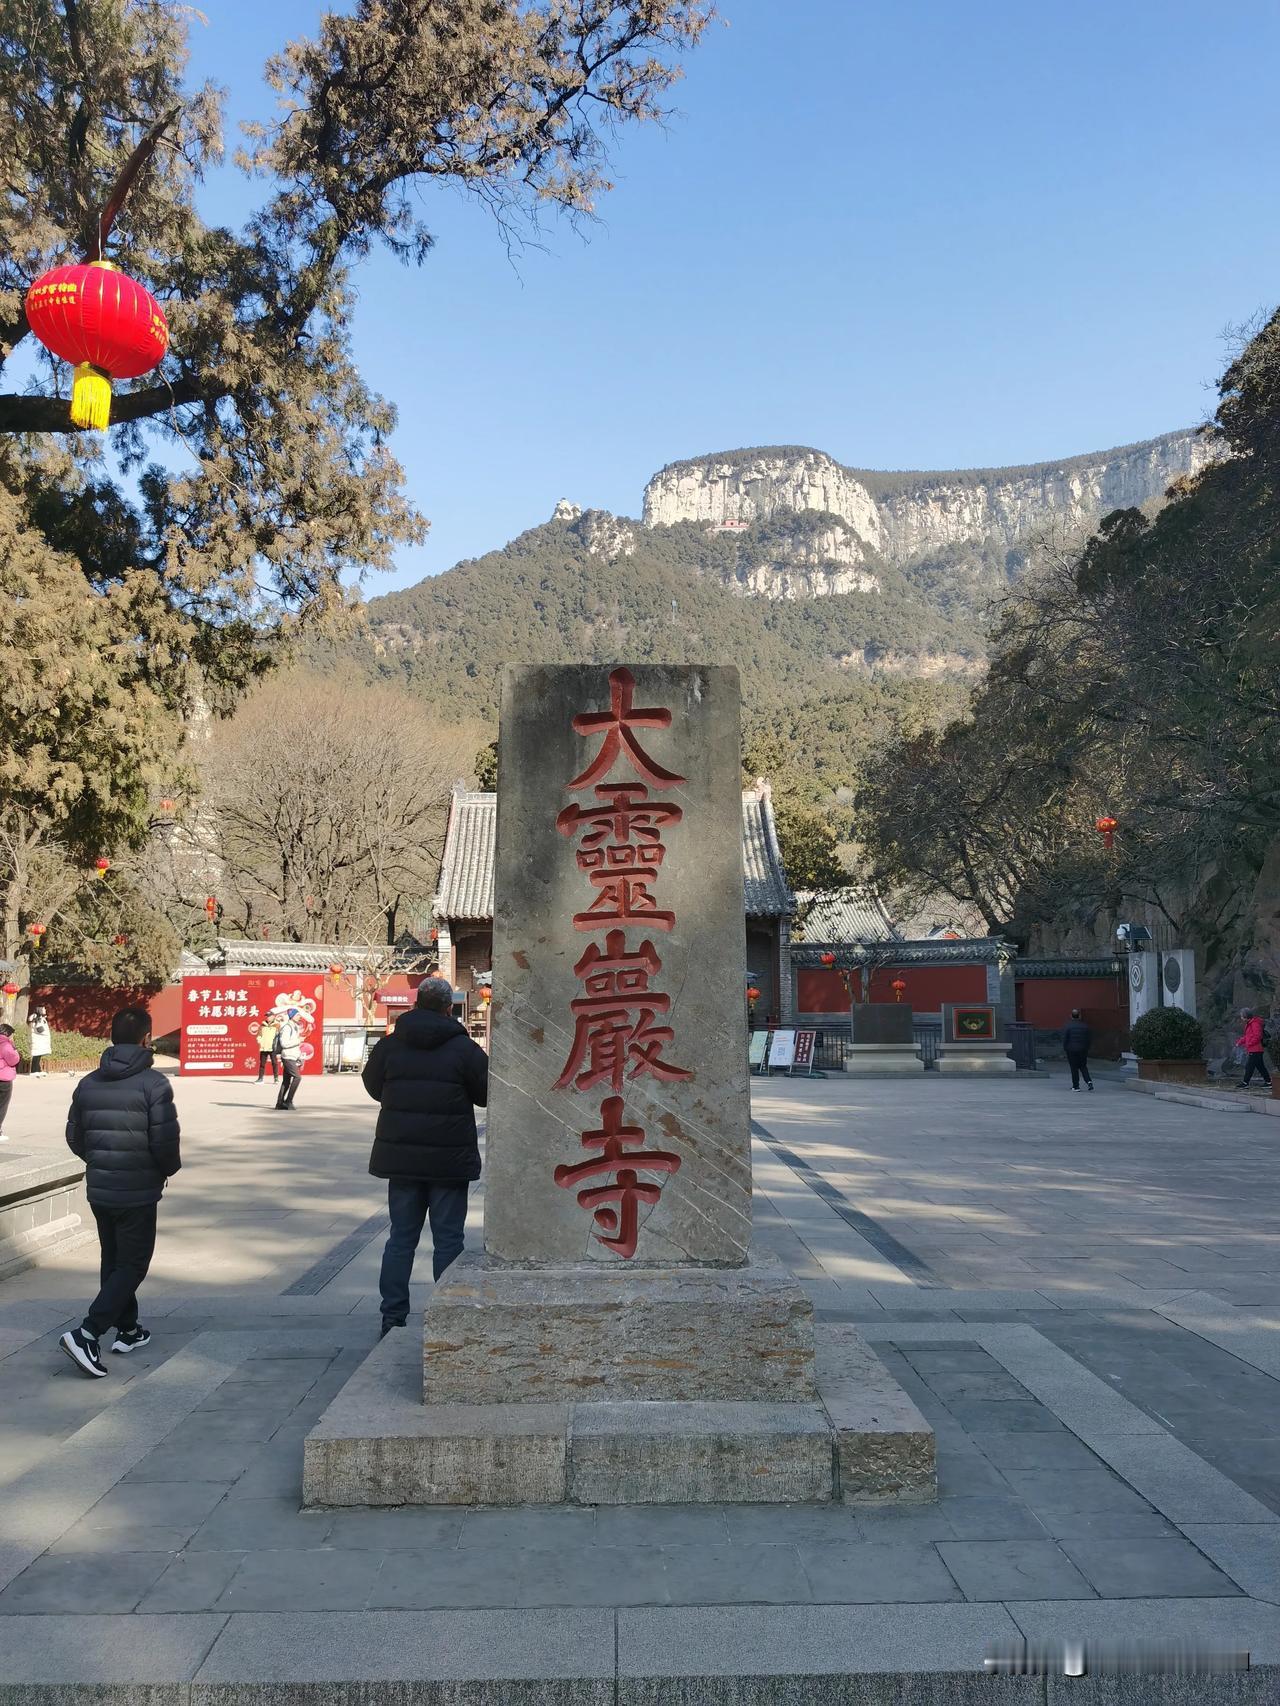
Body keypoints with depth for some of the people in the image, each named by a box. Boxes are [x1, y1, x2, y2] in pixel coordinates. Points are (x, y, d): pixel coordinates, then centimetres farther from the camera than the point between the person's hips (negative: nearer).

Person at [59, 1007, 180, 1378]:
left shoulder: (88, 1083, 3)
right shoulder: (153, 1084, -16)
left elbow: (74, 1138, 8)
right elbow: (166, 1142, -18)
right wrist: (169, 1169, 2)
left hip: (98, 1190, 6)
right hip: (138, 1192, -6)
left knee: (113, 1261, 19)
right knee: (132, 1265, 2)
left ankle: (128, 1329, 30)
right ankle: (86, 1333, -11)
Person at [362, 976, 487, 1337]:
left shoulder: (388, 1046, 0)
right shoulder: (464, 1049, -9)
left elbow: (374, 1087, 13)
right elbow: (487, 1093, -1)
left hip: (401, 1157, 3)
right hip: (449, 1159, -3)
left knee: (401, 1237, 13)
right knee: (448, 1240, 6)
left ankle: (393, 1317, 15)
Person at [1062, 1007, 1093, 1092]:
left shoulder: (1067, 1026, -9)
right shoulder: (1085, 1026, 2)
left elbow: (1064, 1039, -9)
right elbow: (1090, 1039, 6)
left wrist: (1065, 1049, 2)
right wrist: (1087, 1048, 15)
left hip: (1071, 1050, -3)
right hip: (1083, 1050, 3)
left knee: (1074, 1068, 3)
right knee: (1083, 1067, 15)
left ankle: (1076, 1086, 5)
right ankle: (1089, 1081, -4)